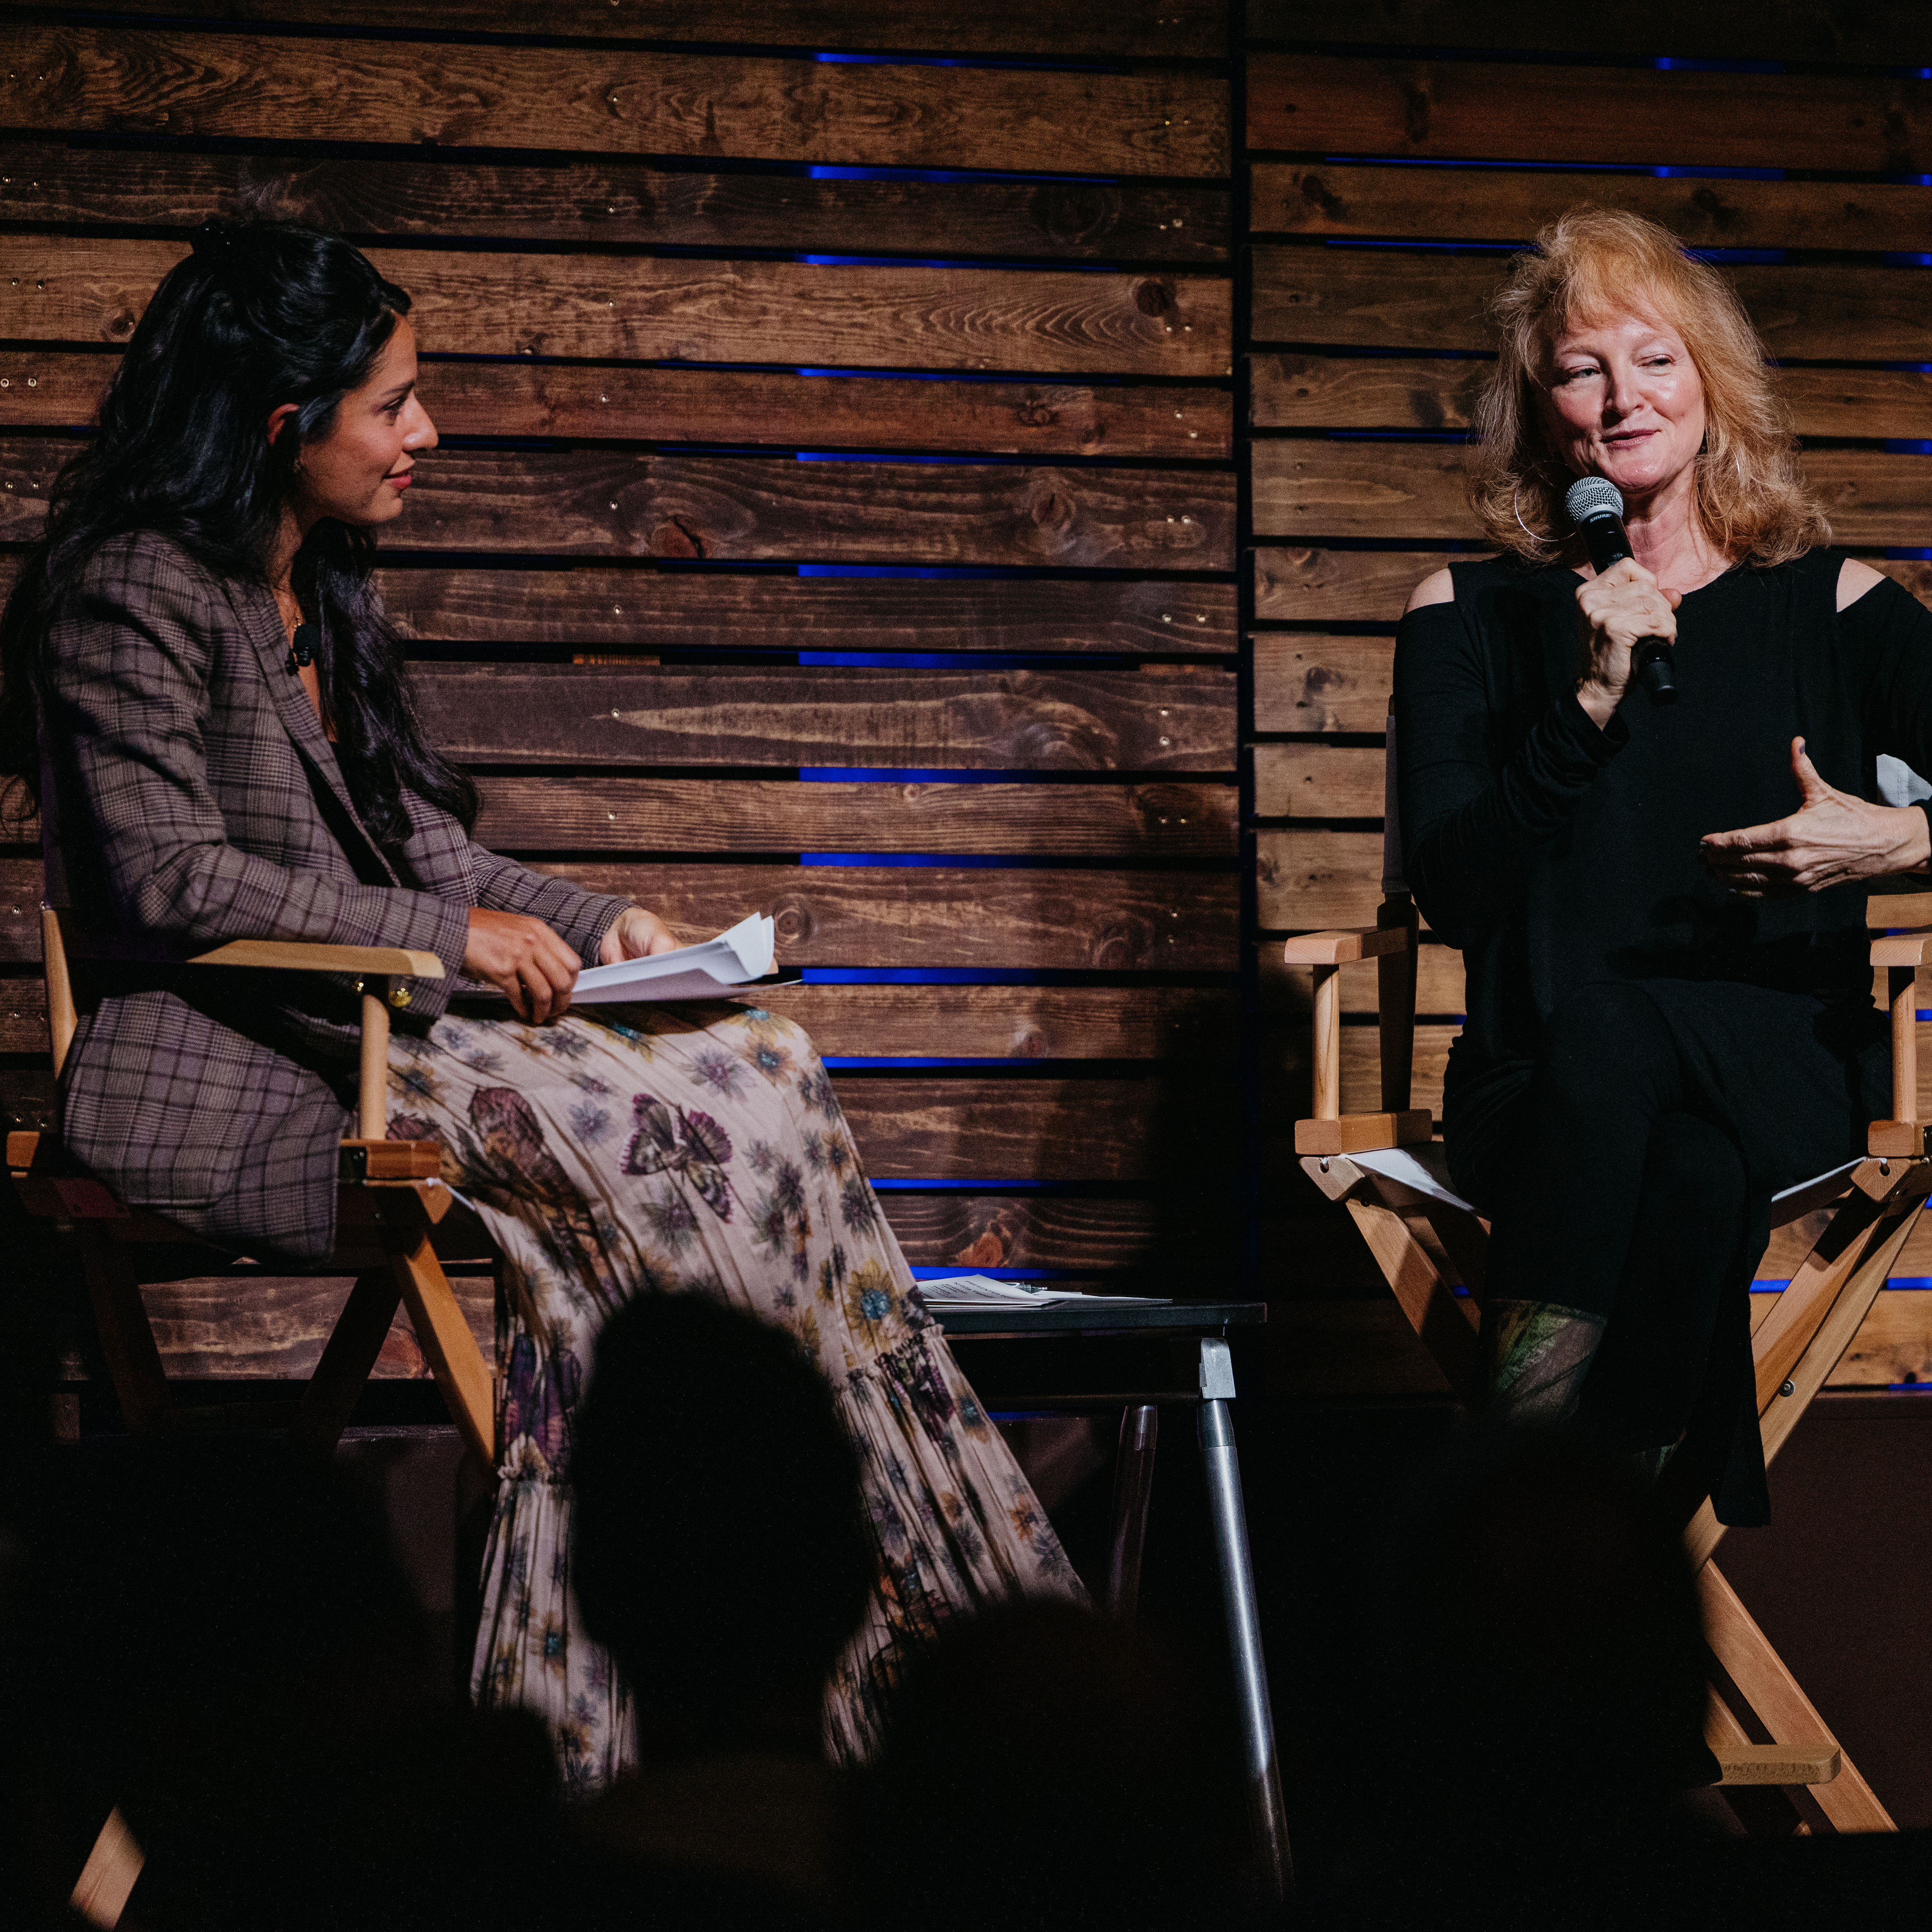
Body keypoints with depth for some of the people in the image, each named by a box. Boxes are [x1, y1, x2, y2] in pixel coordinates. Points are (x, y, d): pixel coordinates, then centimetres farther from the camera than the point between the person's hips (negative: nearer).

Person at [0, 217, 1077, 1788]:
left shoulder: (320, 596, 20)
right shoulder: (135, 594, -9)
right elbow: (169, 877, -17)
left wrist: (590, 922, 4)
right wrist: (448, 937, -16)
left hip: (363, 1019, 9)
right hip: (223, 1082, -9)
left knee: (761, 1069, -14)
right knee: (656, 1136, -26)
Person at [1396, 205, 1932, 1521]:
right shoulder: (1473, 617, 13)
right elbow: (1452, 891, 1)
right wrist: (1587, 705, -9)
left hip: (1782, 1064, 0)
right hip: (1545, 1082, 0)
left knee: (1681, 1159, -36)